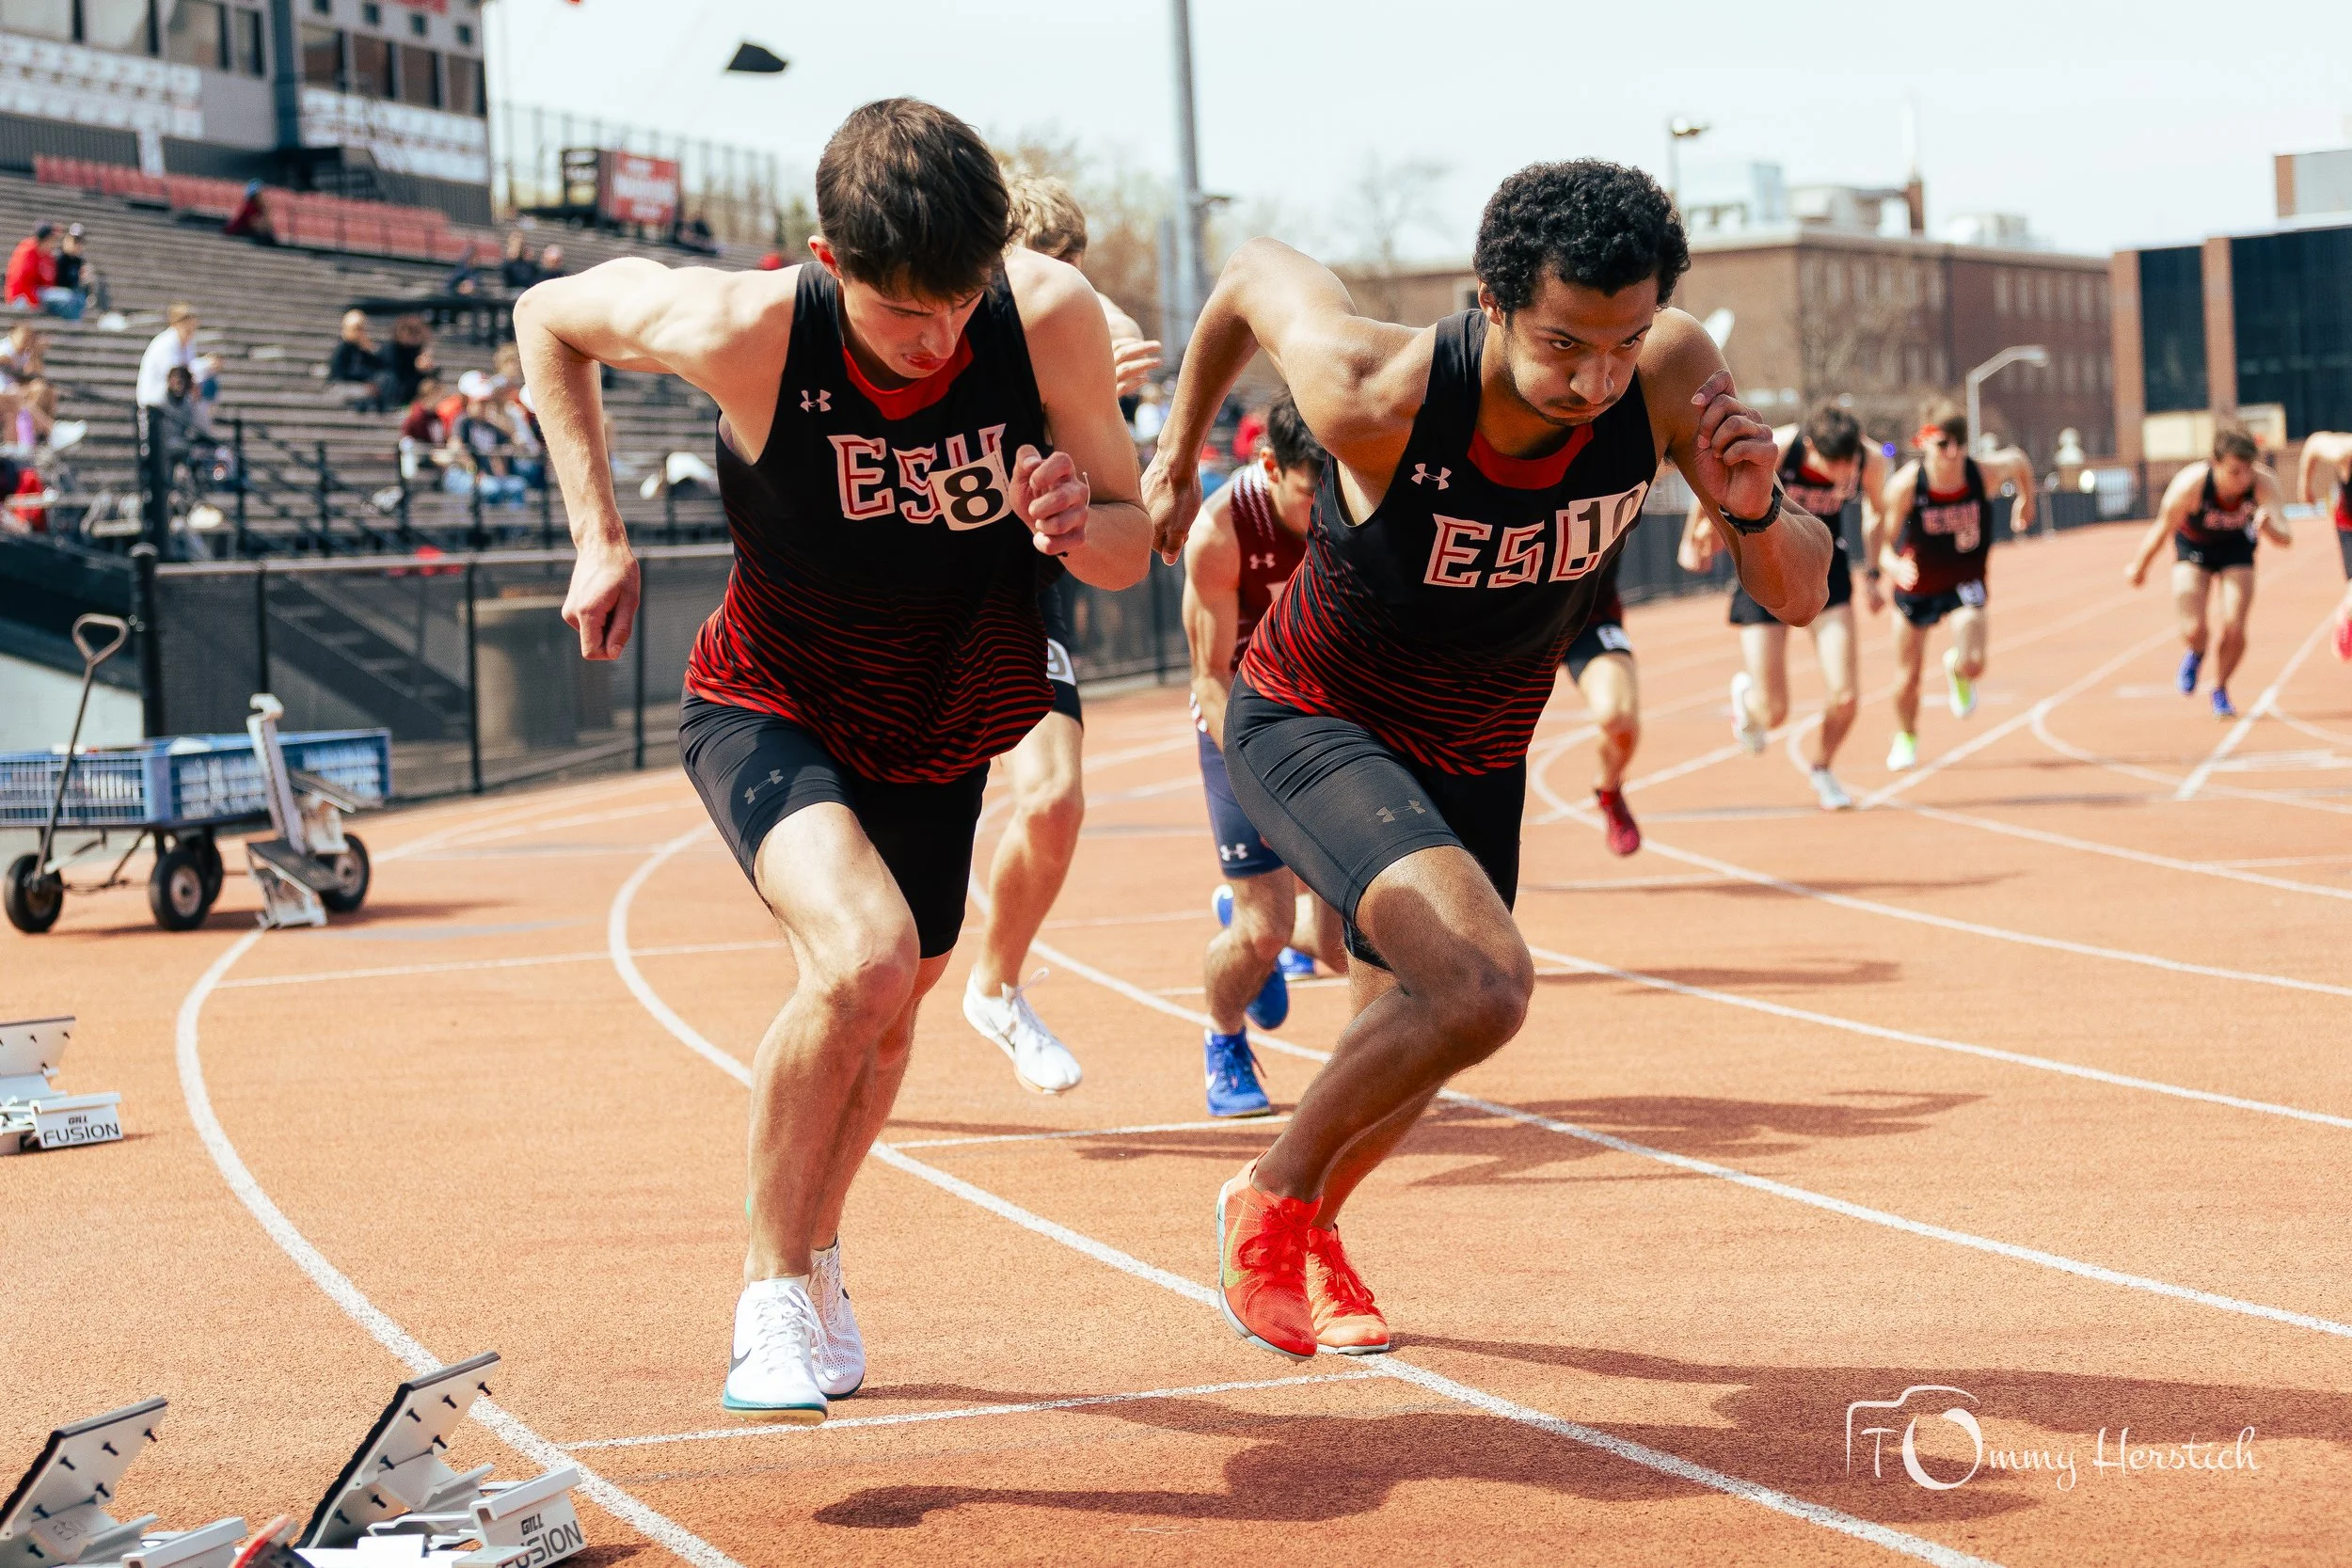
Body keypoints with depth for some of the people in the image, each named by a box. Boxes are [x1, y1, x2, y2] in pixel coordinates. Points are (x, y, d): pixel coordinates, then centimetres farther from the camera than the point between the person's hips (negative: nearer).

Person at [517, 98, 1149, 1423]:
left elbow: (1135, 548, -12)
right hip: (773, 707, -4)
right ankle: (775, 1293, -9)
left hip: (940, 734, 4)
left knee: (886, 1013, 21)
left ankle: (816, 1250, 51)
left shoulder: (1053, 317, -24)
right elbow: (550, 318, -8)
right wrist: (602, 538, -12)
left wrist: (1078, 527, -36)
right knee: (864, 955, -30)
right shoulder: (746, 330, -28)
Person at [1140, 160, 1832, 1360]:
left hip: (1474, 759, 5)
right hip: (1308, 723, -5)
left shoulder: (1671, 377, -23)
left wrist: (1754, 508, -36)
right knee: (1481, 983, -29)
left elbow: (1798, 597, -13)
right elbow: (1256, 271, -11)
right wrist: (1177, 459, 5)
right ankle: (1271, 1201, -3)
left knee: (1407, 1043, 21)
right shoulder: (1375, 397, -33)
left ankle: (1305, 1230, 53)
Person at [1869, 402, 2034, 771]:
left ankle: (1956, 668, 19)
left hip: (1965, 583, 0)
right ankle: (1905, 737, 43)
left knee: (1972, 664, -22)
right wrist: (1891, 565, -46)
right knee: (1907, 678, 11)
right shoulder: (1906, 484, -28)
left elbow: (2020, 464, -1)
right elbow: (1879, 540, -24)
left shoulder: (1984, 473, -24)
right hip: (1917, 585, 0)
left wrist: (2026, 502, 17)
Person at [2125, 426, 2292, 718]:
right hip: (2193, 546, -1)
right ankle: (2196, 654, 27)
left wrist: (2269, 525, -64)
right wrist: (2138, 567, -3)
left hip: (2236, 546, 1)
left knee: (2234, 631, -9)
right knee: (2193, 631, -13)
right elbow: (2162, 530, -18)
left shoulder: (2262, 483, -34)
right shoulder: (2190, 484, -37)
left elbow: (2285, 539, -41)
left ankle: (2220, 691, 22)